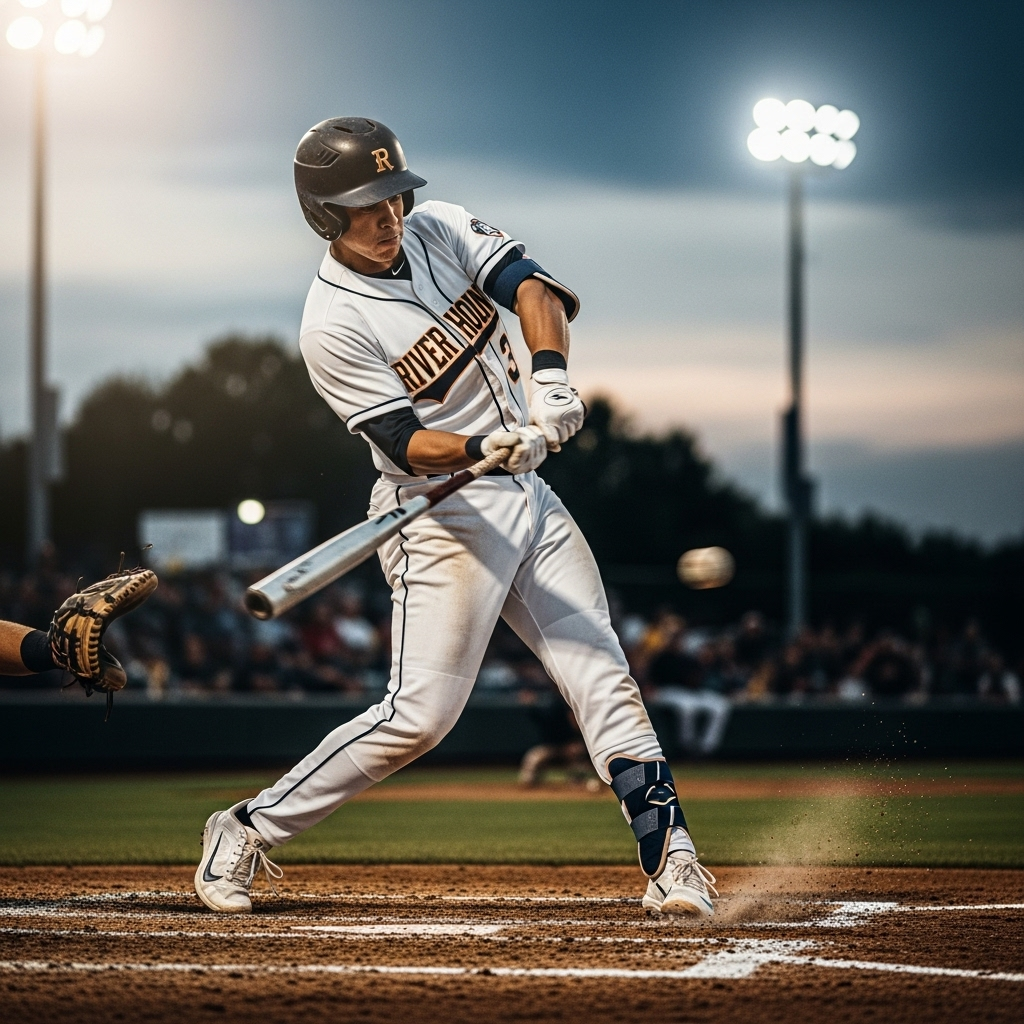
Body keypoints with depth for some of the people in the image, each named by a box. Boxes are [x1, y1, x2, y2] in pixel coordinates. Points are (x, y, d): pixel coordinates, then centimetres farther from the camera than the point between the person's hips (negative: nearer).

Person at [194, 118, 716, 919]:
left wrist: (549, 370, -30)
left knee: (603, 676, 1)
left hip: (527, 494, 7)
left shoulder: (441, 229, 2)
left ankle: (670, 860, 2)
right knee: (422, 714, -9)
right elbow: (405, 443, -21)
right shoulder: (333, 325, -16)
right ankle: (248, 832, 3)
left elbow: (532, 286, -11)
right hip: (443, 515, -6)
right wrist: (488, 450, -39)